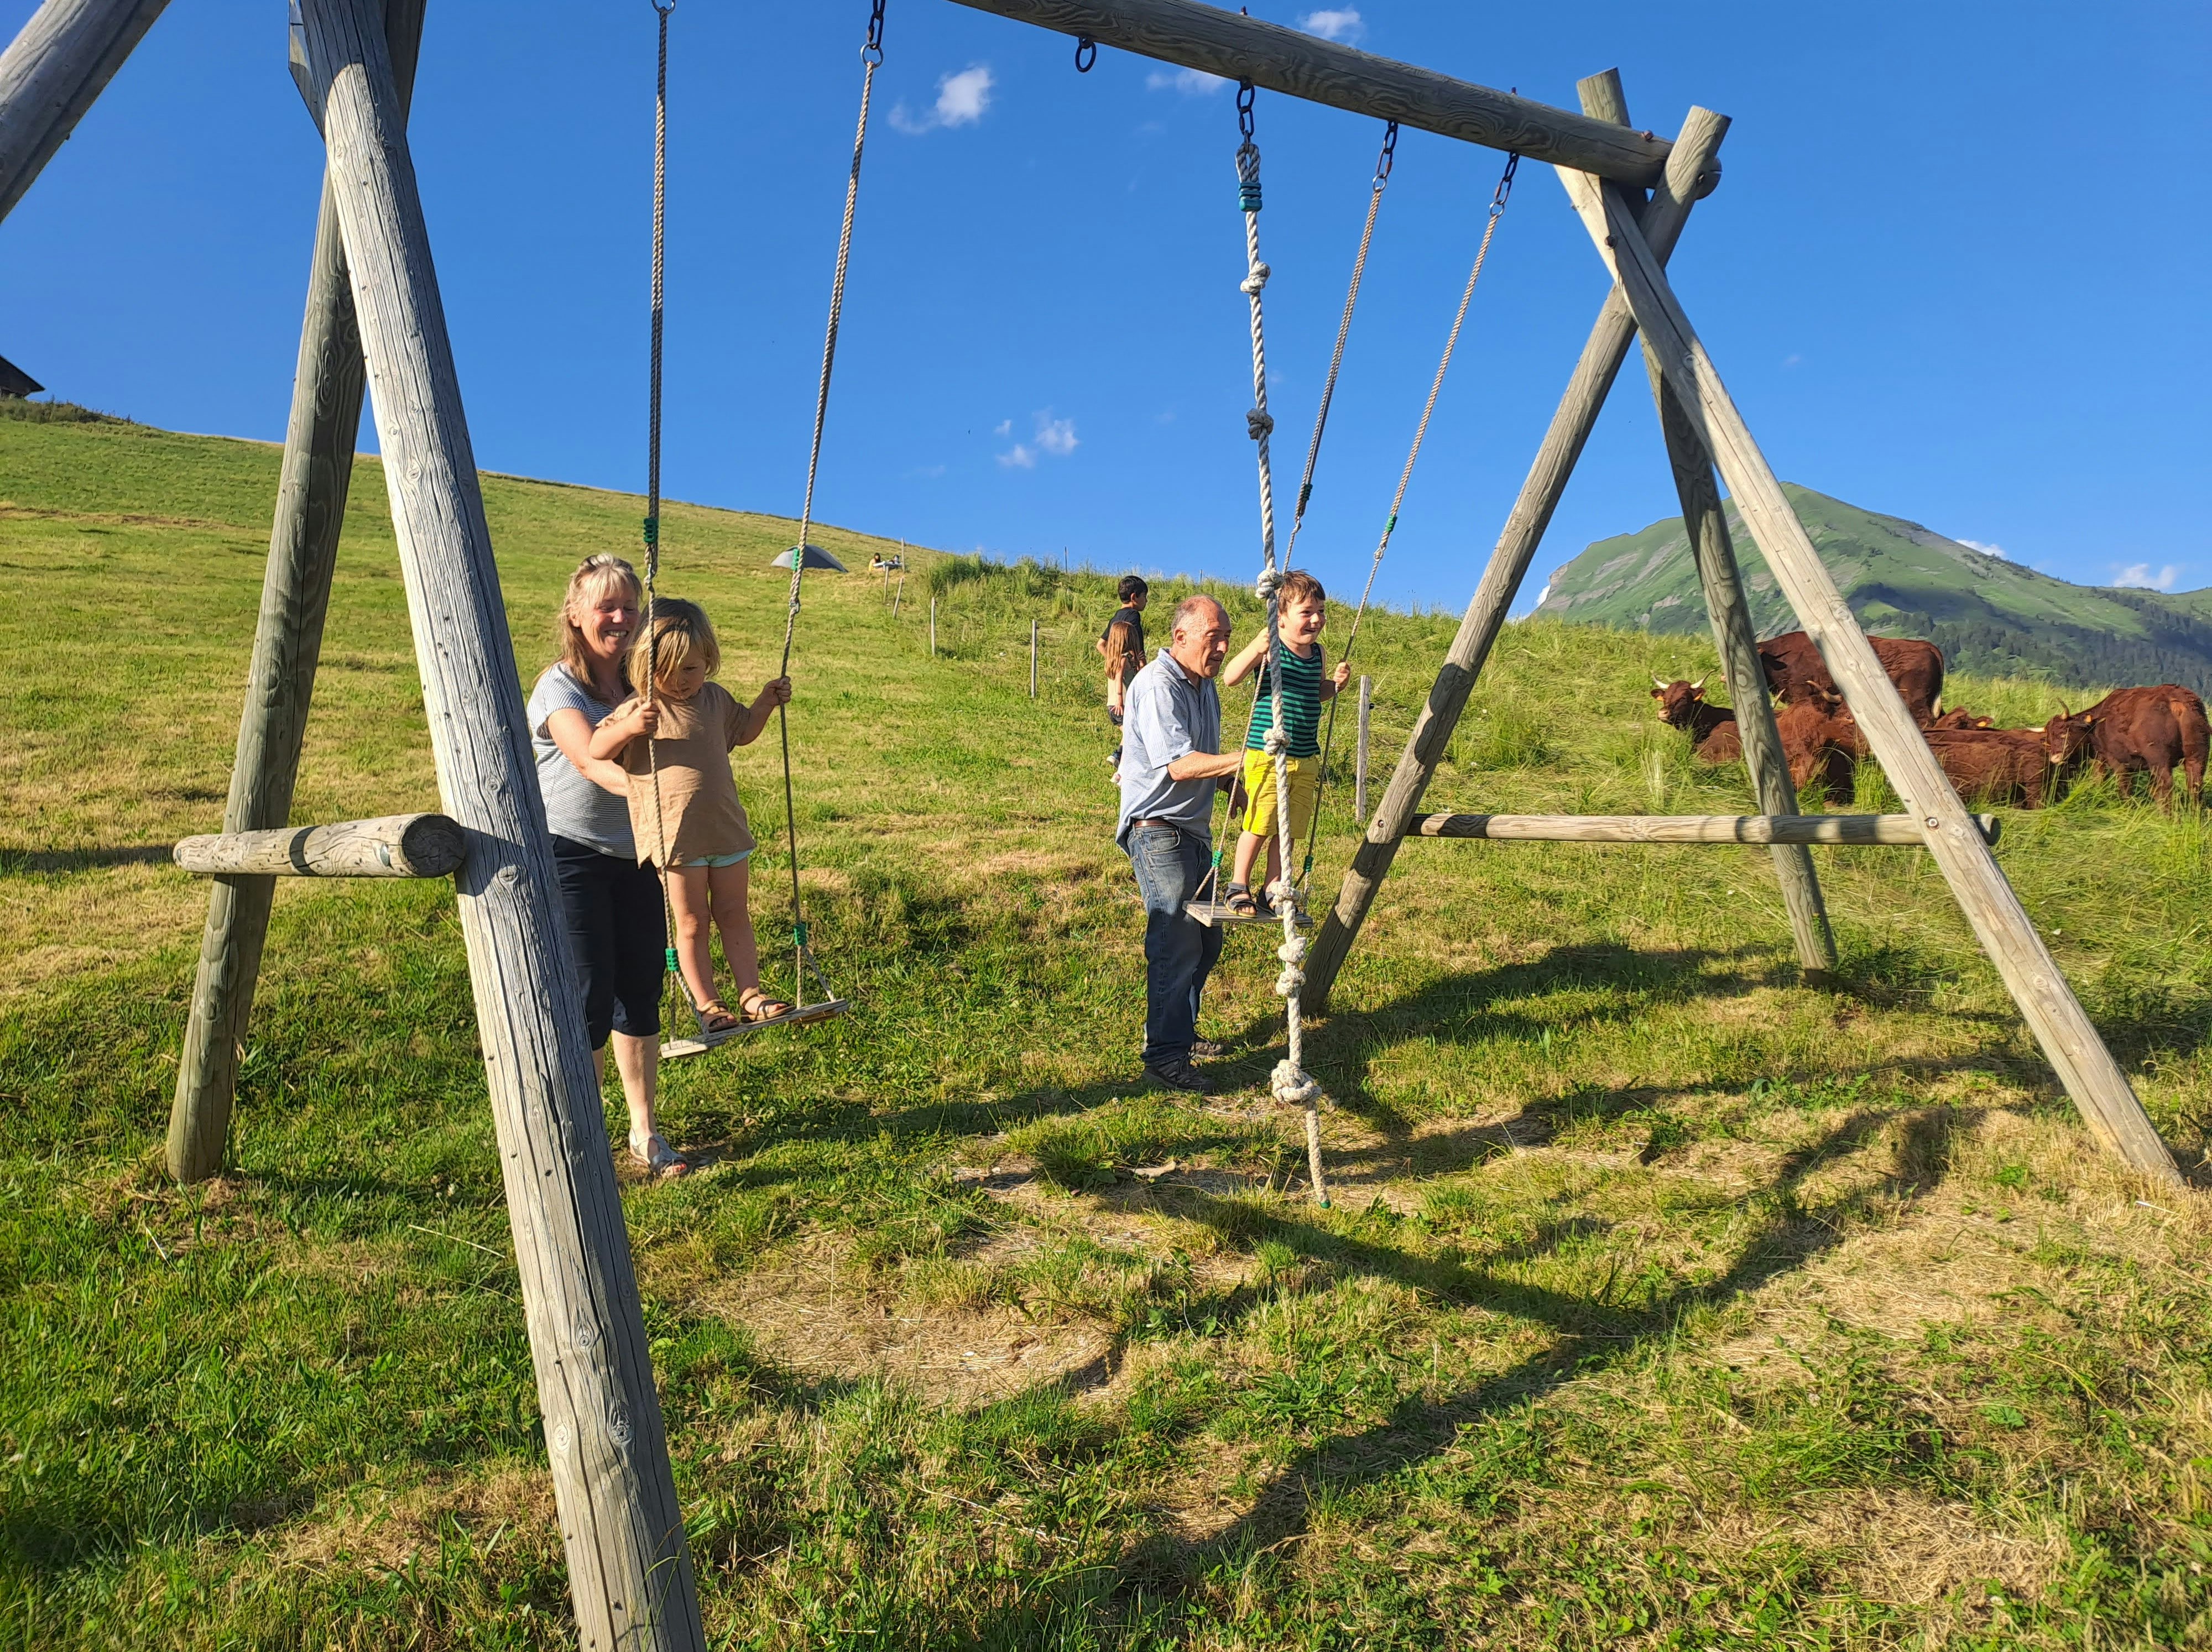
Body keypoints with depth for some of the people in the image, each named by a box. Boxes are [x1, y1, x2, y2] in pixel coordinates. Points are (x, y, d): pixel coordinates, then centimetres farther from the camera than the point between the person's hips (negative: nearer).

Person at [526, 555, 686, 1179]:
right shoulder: (559, 687, -9)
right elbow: (591, 760, -25)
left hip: (634, 857, 5)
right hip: (570, 854, -5)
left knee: (640, 995, 8)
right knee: (589, 999, -8)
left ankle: (645, 1132, 21)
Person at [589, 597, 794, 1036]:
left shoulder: (716, 699, 7)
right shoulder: (640, 707, -9)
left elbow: (742, 732, 26)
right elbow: (596, 750, -12)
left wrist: (766, 702, 11)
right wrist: (628, 727, -30)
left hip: (726, 827, 5)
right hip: (675, 833, -5)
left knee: (734, 914, 12)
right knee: (693, 923, 6)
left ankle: (751, 993, 19)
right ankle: (707, 1004, 17)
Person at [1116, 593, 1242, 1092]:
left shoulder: (1204, 685, 14)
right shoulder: (1157, 685, -18)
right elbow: (1179, 765, -28)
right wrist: (1243, 761, -37)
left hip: (1195, 829, 10)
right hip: (1158, 830, -10)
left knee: (1205, 939, 16)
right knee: (1177, 942, -12)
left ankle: (1181, 1031, 31)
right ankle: (1164, 1055, -5)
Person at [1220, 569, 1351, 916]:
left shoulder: (1317, 653, 10)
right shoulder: (1270, 650, -10)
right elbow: (1230, 678, -22)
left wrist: (1336, 683, 8)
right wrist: (1256, 649, -36)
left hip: (1306, 759, 6)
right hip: (1267, 755, -6)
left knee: (1288, 829, 10)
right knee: (1258, 826, -1)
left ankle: (1273, 891, 21)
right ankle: (1238, 886, 15)